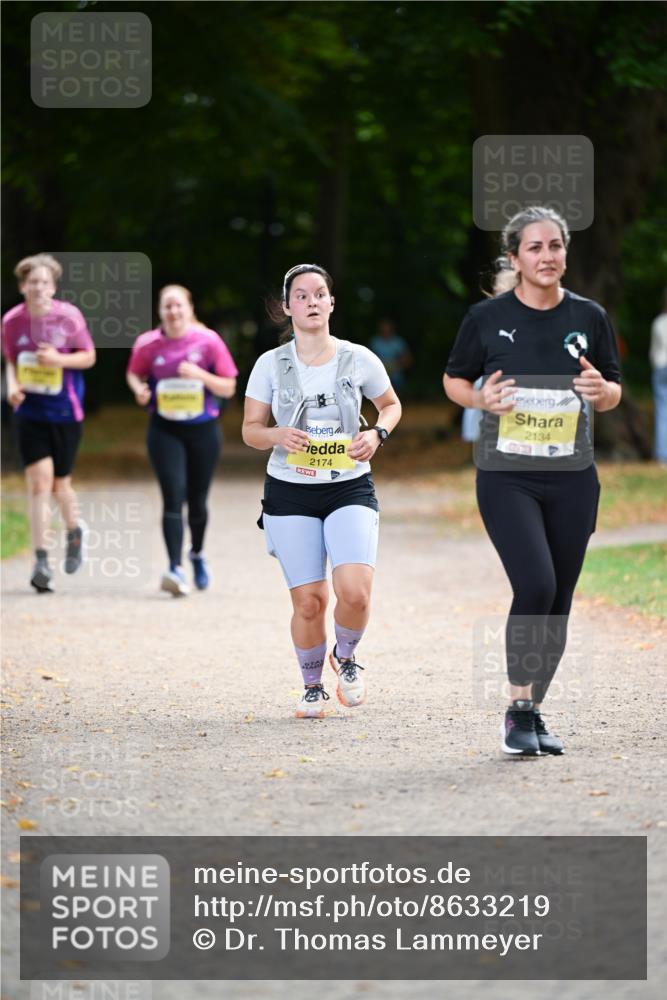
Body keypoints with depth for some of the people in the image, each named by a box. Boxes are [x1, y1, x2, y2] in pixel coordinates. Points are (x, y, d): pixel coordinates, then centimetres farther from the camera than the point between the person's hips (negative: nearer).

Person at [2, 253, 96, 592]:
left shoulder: (69, 317, -9)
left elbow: (89, 356, 1)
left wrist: (59, 359, -17)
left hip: (66, 412, 0)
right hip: (30, 412, 0)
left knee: (60, 485, 9)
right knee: (39, 482, -11)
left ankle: (74, 530, 42)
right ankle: (41, 560, -9)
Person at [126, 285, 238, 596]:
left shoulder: (208, 341, -7)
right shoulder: (147, 344, -5)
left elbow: (228, 388, -3)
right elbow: (133, 374, 14)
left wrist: (200, 375, -20)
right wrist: (139, 389, -9)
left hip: (203, 429, 1)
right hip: (165, 429, -1)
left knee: (197, 500, 11)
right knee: (173, 497, -15)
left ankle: (197, 553, 41)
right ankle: (175, 570, -21)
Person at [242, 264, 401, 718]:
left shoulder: (359, 359, 0)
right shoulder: (271, 365, 0)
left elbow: (391, 405, 16)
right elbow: (250, 429, 4)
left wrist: (377, 434, -5)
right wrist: (278, 435, -17)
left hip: (350, 489, 0)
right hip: (290, 493, 0)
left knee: (355, 591, -19)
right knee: (309, 601, -4)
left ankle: (345, 656, 14)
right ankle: (313, 686, 20)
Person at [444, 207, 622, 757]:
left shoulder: (589, 316, 4)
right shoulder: (488, 317, -2)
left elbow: (614, 392, 13)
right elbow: (454, 380, 10)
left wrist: (602, 391, -11)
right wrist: (481, 399, -11)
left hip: (572, 479, 3)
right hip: (506, 477, -3)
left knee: (558, 603, 6)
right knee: (535, 585, -20)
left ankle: (535, 713, 21)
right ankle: (518, 712, -8)